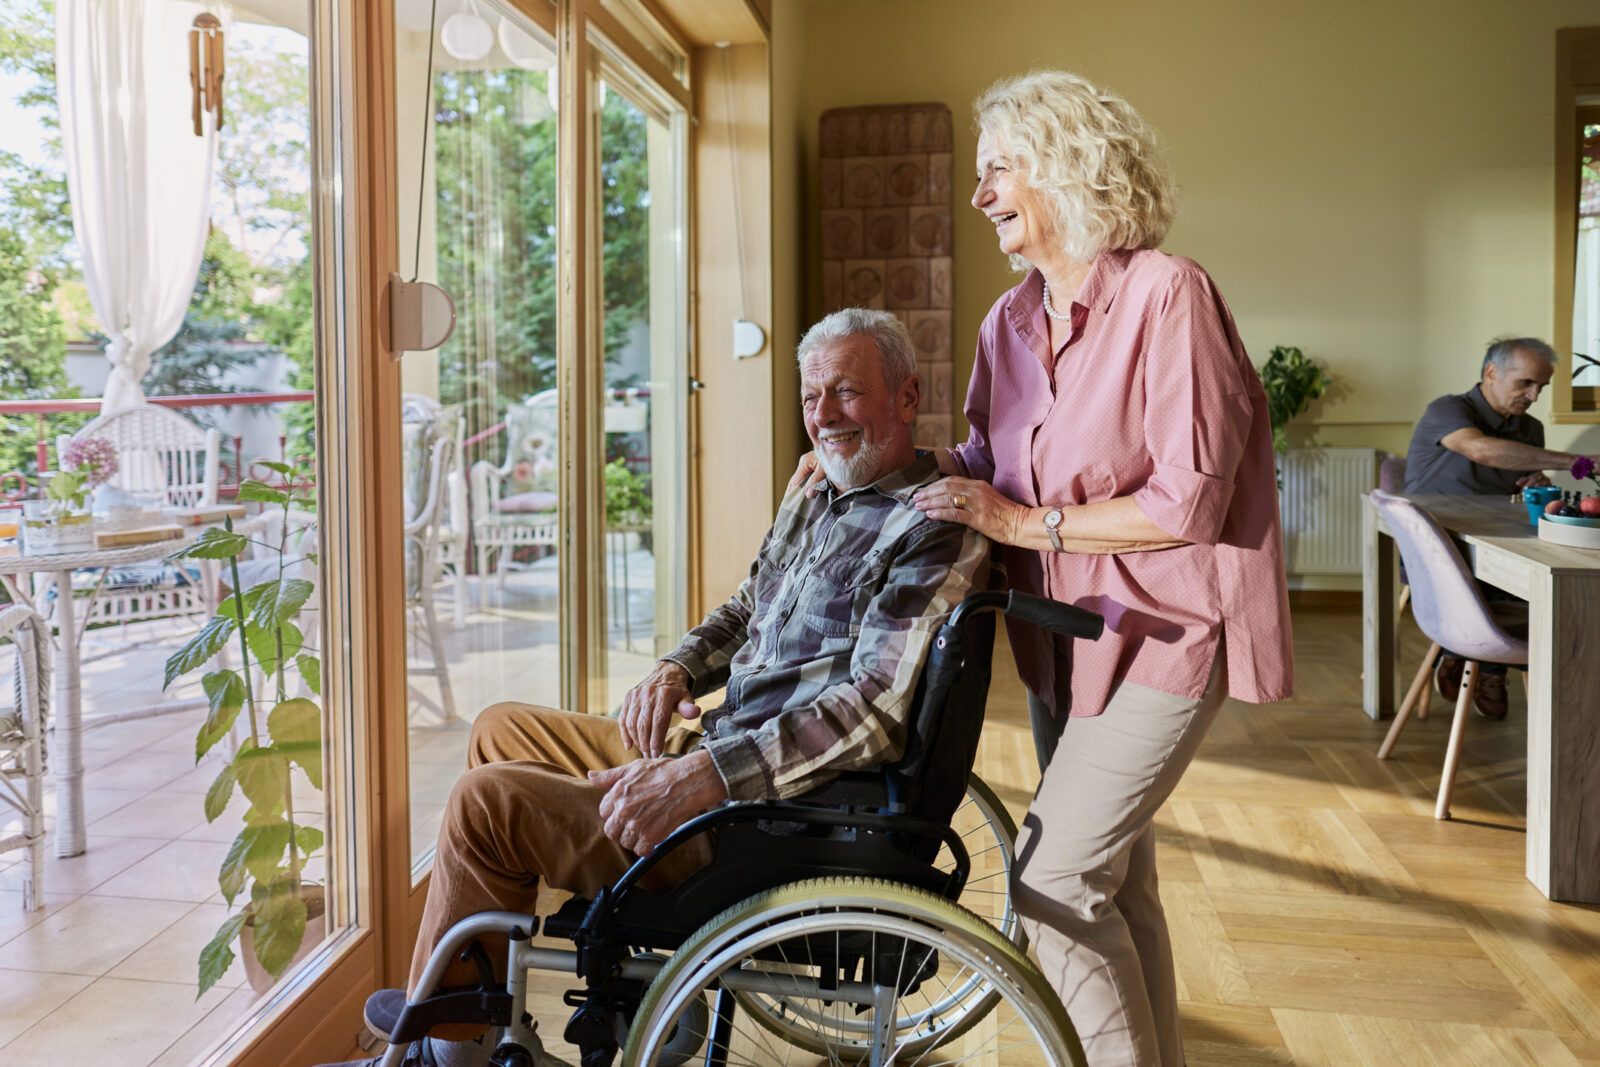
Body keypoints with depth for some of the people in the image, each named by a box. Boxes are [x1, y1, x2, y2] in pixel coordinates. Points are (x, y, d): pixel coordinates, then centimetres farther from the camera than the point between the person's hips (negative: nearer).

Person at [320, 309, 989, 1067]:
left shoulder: (934, 533, -16)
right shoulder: (813, 506, 13)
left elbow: (875, 711, -25)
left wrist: (706, 776, -30)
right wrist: (678, 668, 2)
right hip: (715, 752, 10)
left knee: (487, 801, -14)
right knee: (502, 730, 17)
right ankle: (457, 1001, 24)